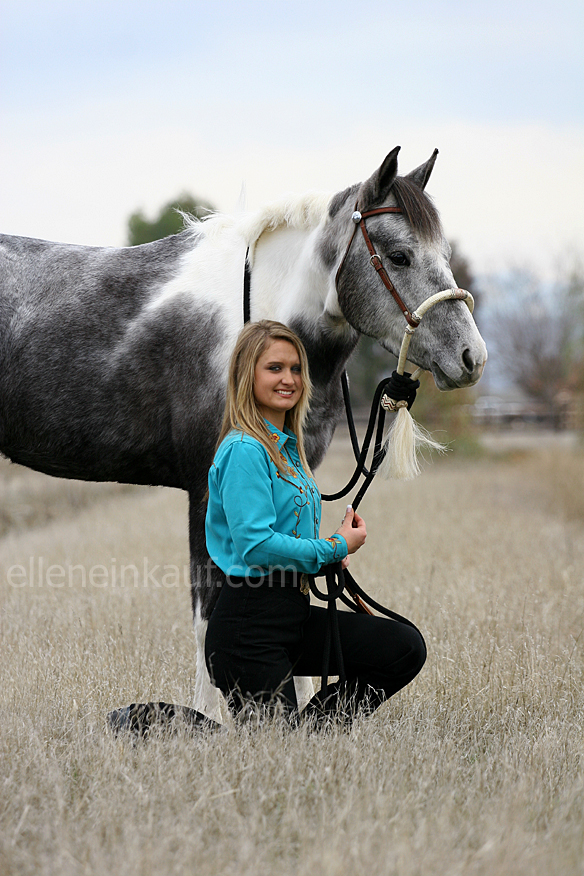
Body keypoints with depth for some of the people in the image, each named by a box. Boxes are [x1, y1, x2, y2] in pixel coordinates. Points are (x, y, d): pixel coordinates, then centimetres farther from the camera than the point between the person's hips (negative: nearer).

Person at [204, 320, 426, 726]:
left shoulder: (286, 445, 14)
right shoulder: (244, 450, -16)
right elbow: (255, 544, -24)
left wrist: (328, 556, 3)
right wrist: (334, 548, -12)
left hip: (294, 614, 9)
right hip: (249, 626, -9)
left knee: (406, 648, -2)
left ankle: (316, 724, 8)